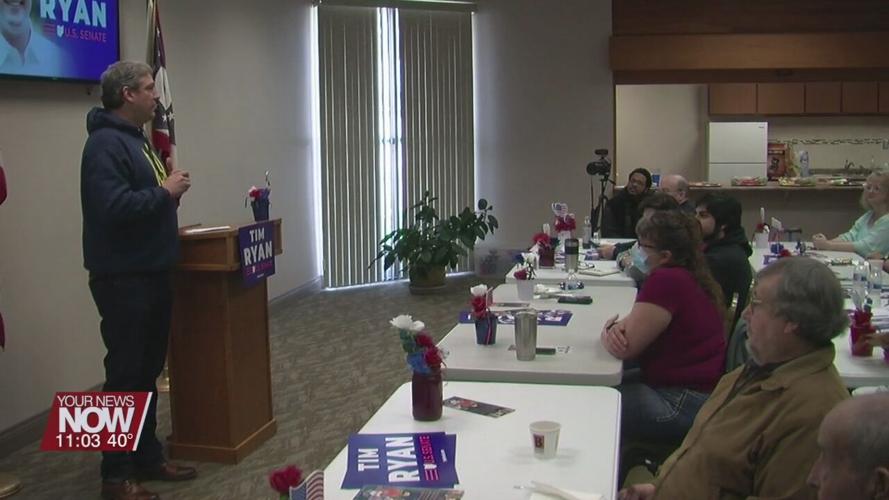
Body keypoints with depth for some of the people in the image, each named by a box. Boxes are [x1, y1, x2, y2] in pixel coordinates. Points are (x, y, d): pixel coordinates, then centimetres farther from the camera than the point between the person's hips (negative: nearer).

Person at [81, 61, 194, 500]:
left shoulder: (133, 139, 17)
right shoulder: (105, 143, -16)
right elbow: (114, 206, -28)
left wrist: (168, 190, 7)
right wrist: (165, 191, -18)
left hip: (151, 273, 10)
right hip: (123, 279, -10)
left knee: (147, 371, 15)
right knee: (125, 375, -3)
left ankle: (148, 457, 26)